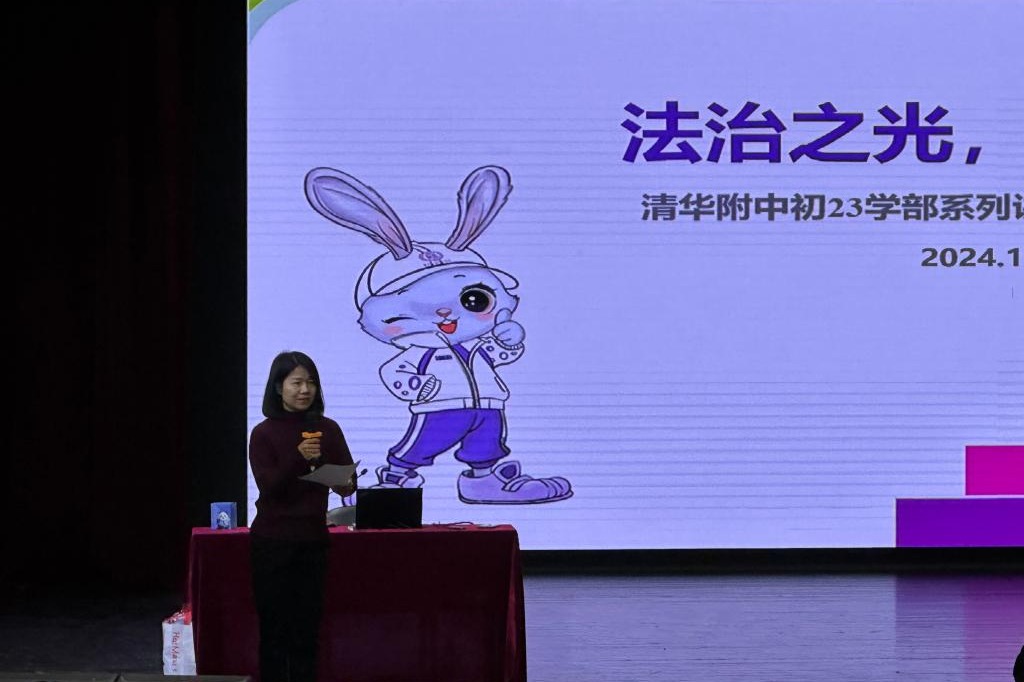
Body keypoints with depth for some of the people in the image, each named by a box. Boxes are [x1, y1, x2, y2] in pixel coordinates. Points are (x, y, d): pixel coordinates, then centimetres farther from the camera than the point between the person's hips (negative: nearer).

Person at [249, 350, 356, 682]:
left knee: (307, 630, 7)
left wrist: (345, 484, -24)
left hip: (313, 539, 3)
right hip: (273, 542, -3)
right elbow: (269, 487, -15)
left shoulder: (328, 429, 4)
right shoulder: (263, 433, -5)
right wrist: (298, 458, -30)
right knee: (275, 630, 0)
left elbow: (349, 481, 0)